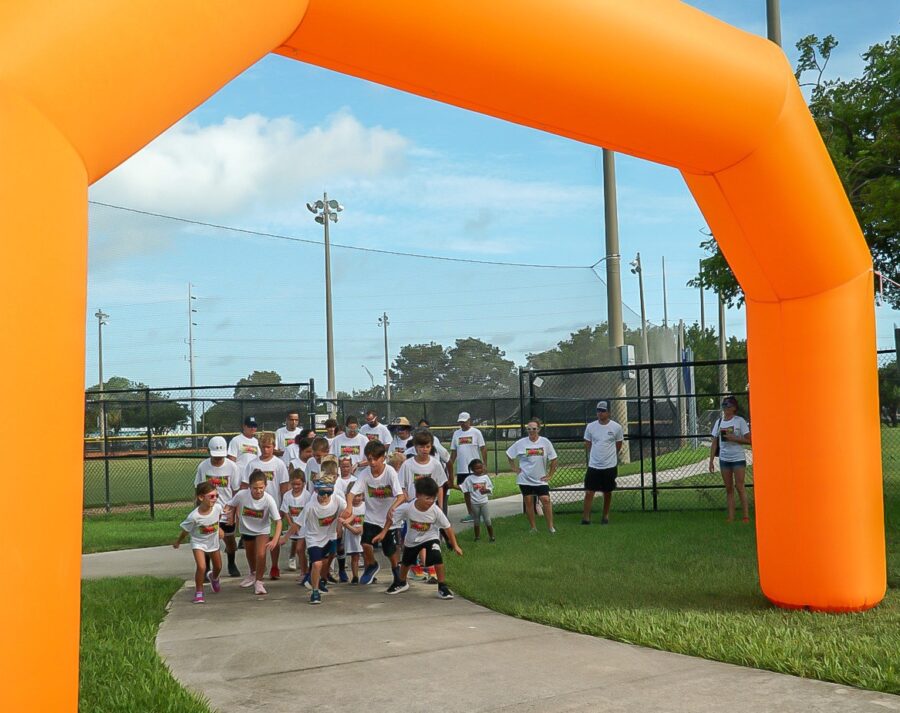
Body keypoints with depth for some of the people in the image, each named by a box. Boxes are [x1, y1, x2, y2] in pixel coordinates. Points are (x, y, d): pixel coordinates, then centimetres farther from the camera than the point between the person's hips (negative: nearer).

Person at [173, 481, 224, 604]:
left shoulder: (218, 507, -24)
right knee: (201, 567, -23)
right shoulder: (194, 516, -34)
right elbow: (185, 531, -16)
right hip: (198, 542, -4)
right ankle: (198, 592, -1)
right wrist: (178, 542, 0)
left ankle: (214, 578, 55)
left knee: (218, 567, 19)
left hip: (213, 541, 4)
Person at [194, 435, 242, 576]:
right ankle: (206, 569, 15)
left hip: (226, 511, 0)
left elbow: (235, 491, -3)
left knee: (230, 540, 11)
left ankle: (231, 564, 34)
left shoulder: (231, 466, -10)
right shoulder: (203, 467, -7)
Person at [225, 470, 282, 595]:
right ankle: (253, 574, 53)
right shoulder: (241, 495, -27)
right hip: (246, 529, 3)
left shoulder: (268, 499, -31)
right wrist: (230, 514, -27)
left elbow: (278, 521, -29)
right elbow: (231, 505, -5)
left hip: (262, 530, -3)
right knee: (250, 554, 23)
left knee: (261, 554, -20)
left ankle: (258, 582, 2)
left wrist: (275, 540, -39)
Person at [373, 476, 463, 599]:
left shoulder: (436, 511, -29)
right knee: (406, 562, 21)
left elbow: (447, 527, -17)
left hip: (430, 537, -2)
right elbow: (391, 517, -13)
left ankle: (442, 587, -12)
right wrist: (383, 533, -12)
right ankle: (401, 583, 52)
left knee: (437, 557, -28)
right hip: (412, 539, 2)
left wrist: (455, 545, -13)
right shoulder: (408, 508, -29)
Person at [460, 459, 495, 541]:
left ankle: (492, 537, 10)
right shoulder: (469, 479, -6)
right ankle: (477, 537, 21)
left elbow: (490, 488, 4)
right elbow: (466, 491, -4)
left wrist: (486, 490, -16)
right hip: (474, 503, -1)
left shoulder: (485, 477, -1)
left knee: (488, 521, 2)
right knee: (476, 521, 10)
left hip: (484, 502, 1)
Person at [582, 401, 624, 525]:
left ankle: (606, 516, 26)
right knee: (589, 492, -6)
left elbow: (618, 445, 9)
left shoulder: (616, 427, -6)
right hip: (593, 465, 1)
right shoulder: (590, 426, -2)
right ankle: (586, 517, -2)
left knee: (607, 492, 11)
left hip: (610, 465, 0)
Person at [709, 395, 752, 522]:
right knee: (729, 488, 6)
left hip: (738, 458, -4)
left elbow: (749, 440, -8)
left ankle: (746, 515, 1)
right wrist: (711, 461, 6)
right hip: (724, 459, 4)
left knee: (739, 487, -6)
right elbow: (714, 443, 10)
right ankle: (731, 517, 8)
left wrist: (734, 438, -19)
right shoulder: (719, 422, 8)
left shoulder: (740, 420, -4)